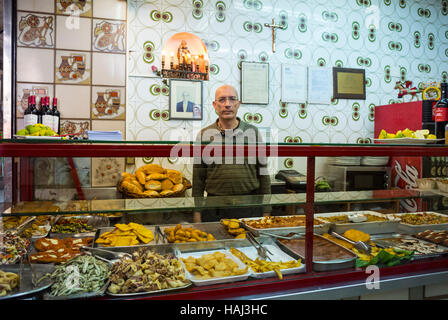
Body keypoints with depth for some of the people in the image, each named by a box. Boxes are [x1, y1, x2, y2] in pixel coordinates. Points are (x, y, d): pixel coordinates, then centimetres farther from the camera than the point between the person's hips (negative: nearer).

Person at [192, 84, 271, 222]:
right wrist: (197, 211, 2)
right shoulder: (204, 135, 3)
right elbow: (198, 177, 5)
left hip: (249, 206, 1)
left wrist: (266, 211, 3)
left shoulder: (253, 132, 3)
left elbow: (263, 173, 5)